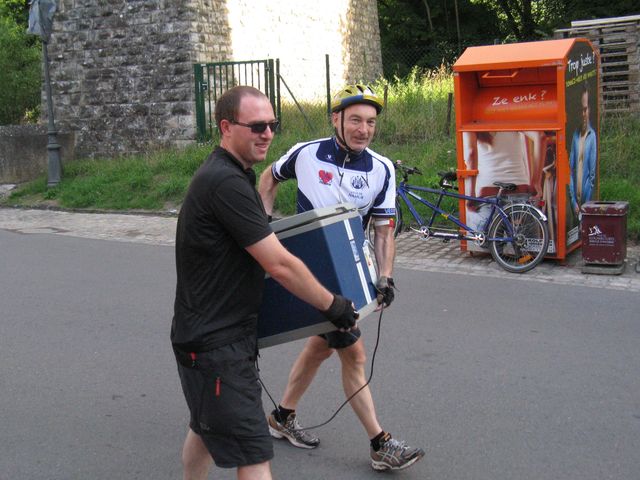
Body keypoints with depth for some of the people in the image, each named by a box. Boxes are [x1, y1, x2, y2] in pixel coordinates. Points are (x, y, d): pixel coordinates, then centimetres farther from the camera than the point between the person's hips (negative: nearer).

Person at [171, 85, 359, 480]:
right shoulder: (226, 183, -23)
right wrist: (334, 306, -14)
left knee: (207, 427, 27)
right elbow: (280, 265, -23)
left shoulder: (233, 173, 9)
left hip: (207, 334, 11)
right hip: (216, 346, -11)